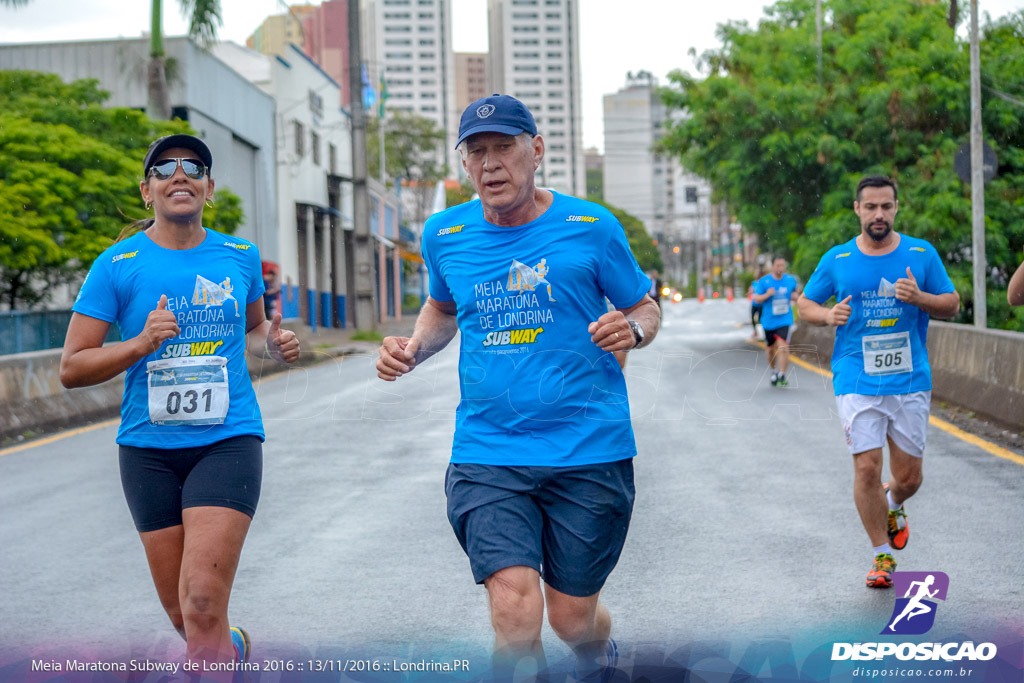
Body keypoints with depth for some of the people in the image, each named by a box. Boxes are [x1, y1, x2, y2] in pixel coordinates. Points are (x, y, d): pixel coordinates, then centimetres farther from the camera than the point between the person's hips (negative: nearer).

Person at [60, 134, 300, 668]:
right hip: (149, 448, 1)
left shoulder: (241, 257, 6)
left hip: (228, 440, 0)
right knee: (183, 616, 8)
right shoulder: (118, 265, -2)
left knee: (203, 604, -17)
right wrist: (141, 343, -18)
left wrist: (275, 341, 3)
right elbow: (72, 368, -3)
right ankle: (233, 647, 40)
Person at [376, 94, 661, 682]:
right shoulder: (445, 235, 6)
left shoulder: (591, 227, -3)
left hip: (588, 453, -1)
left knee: (572, 618, 9)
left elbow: (646, 308, 9)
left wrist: (632, 329, -14)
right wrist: (413, 350, 6)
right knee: (515, 610, -19)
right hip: (487, 453, 1)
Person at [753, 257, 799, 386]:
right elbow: (757, 299, -6)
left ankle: (782, 375, -16)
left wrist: (795, 296, -6)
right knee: (770, 349, 14)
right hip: (769, 321, 1)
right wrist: (767, 295, -26)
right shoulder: (764, 281, -6)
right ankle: (774, 371, 38)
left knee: (783, 346, -18)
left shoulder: (791, 280, 1)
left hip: (784, 320, -1)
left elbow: (795, 292, 18)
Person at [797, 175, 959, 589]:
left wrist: (920, 298, -13)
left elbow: (952, 305, 8)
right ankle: (882, 554, 8)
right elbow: (804, 304, 13)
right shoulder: (837, 261, 3)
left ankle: (892, 504, 41)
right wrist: (828, 315, -9)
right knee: (867, 468, -9)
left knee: (908, 476, 4)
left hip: (911, 382, 1)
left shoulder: (922, 254, 4)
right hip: (857, 383, -1)